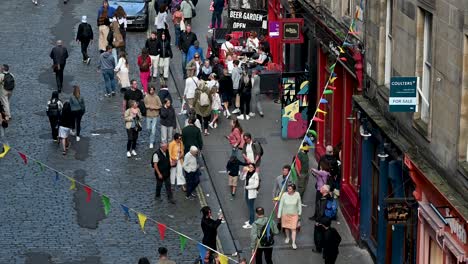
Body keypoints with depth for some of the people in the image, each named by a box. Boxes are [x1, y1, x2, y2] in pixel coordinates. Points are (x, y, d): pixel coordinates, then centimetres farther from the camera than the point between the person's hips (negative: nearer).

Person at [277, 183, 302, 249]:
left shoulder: (297, 195, -15)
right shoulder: (284, 195, -17)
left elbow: (299, 204, 1)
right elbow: (281, 205, -8)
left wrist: (299, 214, 10)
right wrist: (279, 215, -5)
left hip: (294, 214, -1)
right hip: (285, 214, 1)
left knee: (293, 228, -2)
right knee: (286, 227, 17)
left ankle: (293, 243, 7)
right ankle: (287, 238, 44)